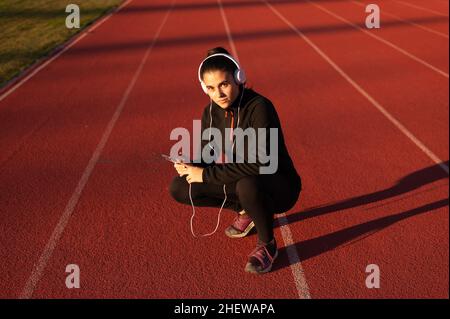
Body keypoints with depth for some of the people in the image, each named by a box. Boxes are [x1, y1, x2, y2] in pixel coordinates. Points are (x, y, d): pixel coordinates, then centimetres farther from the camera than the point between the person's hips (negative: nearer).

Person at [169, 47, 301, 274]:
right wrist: (190, 166, -21)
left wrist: (206, 174, -27)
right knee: (179, 188, -6)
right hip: (240, 182, 7)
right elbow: (208, 156, 3)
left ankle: (267, 245, -10)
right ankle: (244, 210, 13)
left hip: (280, 187, -6)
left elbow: (257, 164, -32)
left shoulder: (259, 107, -25)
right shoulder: (211, 112, -3)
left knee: (248, 185, -41)